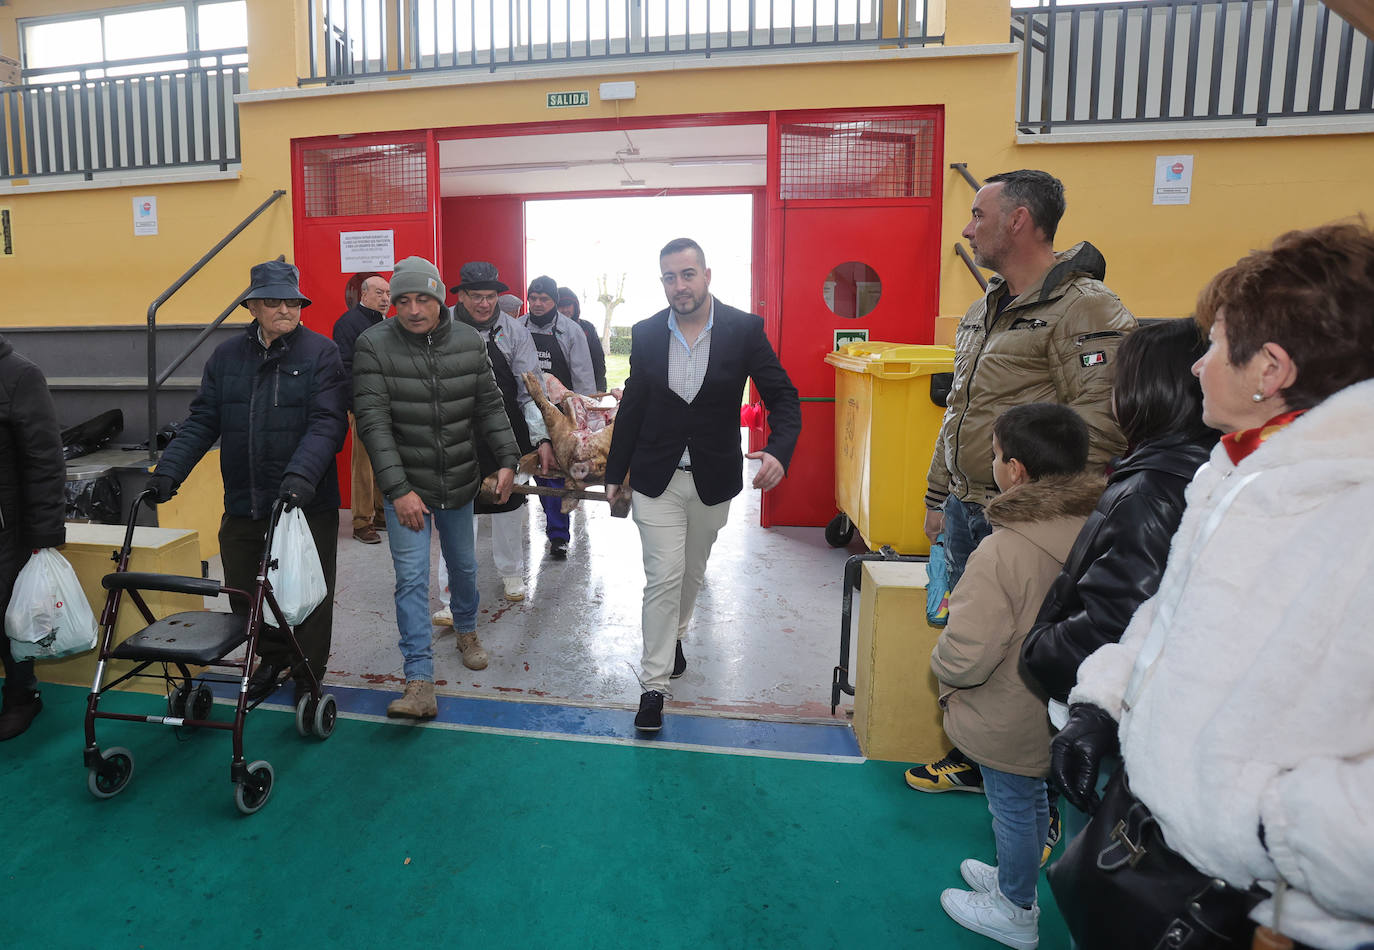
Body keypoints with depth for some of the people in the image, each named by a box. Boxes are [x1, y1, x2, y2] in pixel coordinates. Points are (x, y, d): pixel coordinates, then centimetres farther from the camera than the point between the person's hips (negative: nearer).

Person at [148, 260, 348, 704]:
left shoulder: (320, 352, -6)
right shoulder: (226, 356, 8)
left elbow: (328, 422, -15)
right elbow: (202, 421, 7)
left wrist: (301, 474, -29)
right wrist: (167, 471, -5)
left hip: (308, 505, -4)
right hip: (242, 505, 5)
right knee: (243, 593, 15)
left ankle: (309, 674, 26)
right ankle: (273, 657, 39)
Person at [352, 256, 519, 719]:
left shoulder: (469, 342, -3)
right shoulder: (374, 345, -13)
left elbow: (489, 406, 4)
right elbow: (373, 421, -18)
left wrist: (507, 459, -6)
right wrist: (399, 488, -25)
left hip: (459, 484, 3)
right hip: (406, 487, -3)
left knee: (463, 566, 19)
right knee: (412, 578, -7)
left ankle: (467, 631, 46)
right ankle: (420, 682, -2)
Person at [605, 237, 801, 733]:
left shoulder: (744, 329, -9)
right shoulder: (646, 334, -3)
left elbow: (782, 396, -6)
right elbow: (632, 407, 5)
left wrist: (778, 450, -26)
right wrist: (614, 473, 9)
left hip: (713, 480, 1)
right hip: (656, 479, 0)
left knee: (692, 572, 19)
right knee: (663, 578, -4)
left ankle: (674, 636, 46)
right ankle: (654, 684, 7)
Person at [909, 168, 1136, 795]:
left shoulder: (1084, 308, -14)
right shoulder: (984, 309, 15)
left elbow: (1099, 428, -20)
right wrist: (938, 497, 20)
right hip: (964, 513, 8)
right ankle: (971, 762, 39)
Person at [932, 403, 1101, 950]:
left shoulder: (1003, 551, -32)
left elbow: (965, 657, -31)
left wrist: (941, 664, -8)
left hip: (1010, 723, -7)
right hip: (1065, 713, 7)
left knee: (1013, 808, 15)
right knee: (1033, 801, 27)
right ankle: (1014, 880, 50)